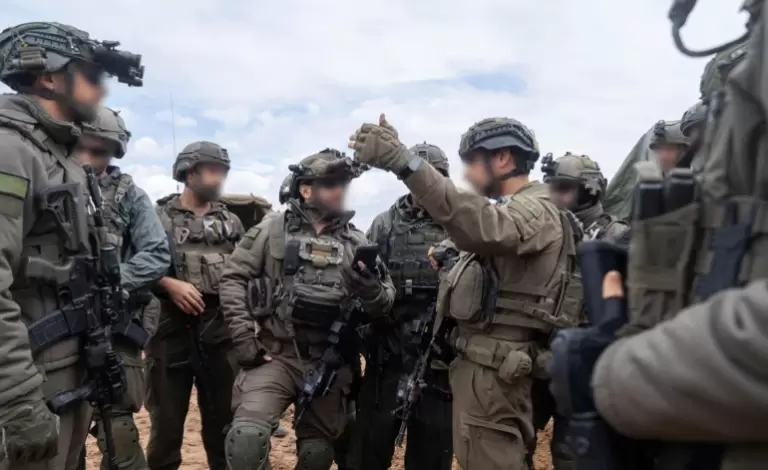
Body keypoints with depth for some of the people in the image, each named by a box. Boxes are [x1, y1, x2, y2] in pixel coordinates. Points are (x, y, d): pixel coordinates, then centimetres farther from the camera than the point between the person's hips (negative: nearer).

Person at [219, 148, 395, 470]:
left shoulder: (356, 243, 5)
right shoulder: (273, 229, -1)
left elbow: (383, 305, 2)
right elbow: (233, 279, -3)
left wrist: (370, 287, -22)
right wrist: (245, 339, -11)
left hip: (328, 365, 3)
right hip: (274, 355, -2)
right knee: (247, 438, -22)